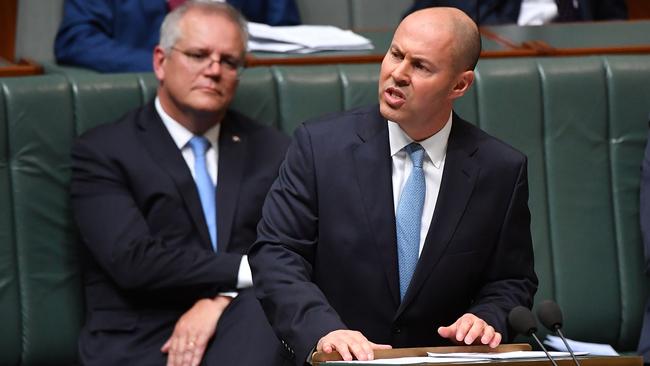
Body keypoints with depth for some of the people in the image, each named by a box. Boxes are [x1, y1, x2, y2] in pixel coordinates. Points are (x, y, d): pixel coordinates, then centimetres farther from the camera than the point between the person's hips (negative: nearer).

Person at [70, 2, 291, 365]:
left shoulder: (271, 150, 16)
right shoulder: (102, 152, 4)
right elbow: (134, 261, -9)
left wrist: (219, 301, -15)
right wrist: (251, 268, -12)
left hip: (246, 327, 3)